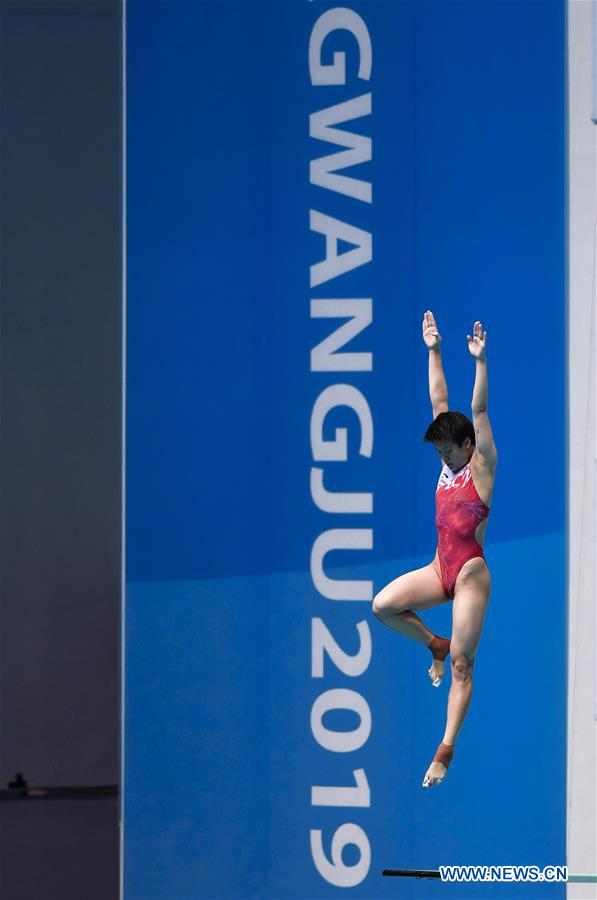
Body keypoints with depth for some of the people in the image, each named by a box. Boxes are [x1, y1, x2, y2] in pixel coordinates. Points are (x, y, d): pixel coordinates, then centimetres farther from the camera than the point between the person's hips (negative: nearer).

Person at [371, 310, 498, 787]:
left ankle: (447, 749, -5)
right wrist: (434, 351, 10)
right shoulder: (449, 463, 10)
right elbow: (440, 402, 11)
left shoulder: (482, 467, -6)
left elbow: (479, 412, -16)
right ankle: (435, 644, 13)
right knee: (383, 605, -11)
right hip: (440, 569, 7)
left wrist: (481, 362, -24)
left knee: (462, 665, -5)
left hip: (471, 574, -7)